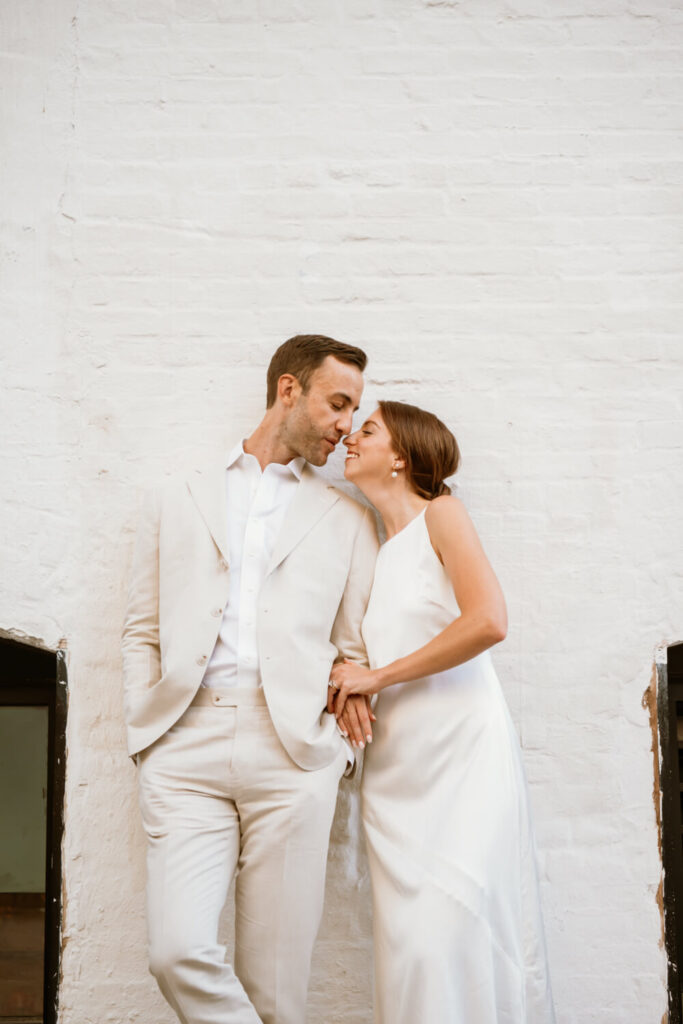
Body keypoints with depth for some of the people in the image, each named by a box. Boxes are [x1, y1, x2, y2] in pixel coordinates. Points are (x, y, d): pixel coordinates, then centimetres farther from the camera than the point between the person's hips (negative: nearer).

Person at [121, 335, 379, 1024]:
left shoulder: (348, 519, 16)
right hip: (186, 748, 1)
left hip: (294, 758, 0)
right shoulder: (176, 503, 17)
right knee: (178, 951, -13)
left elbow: (354, 649, 12)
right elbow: (142, 632, 14)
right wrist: (146, 736, 2)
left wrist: (333, 749, 0)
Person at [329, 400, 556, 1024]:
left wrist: (377, 676, -11)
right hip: (395, 767, 5)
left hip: (461, 752, -5)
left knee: (454, 937, -11)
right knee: (409, 944, 0)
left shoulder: (440, 515, -1)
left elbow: (488, 621, -17)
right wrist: (346, 689, -1)